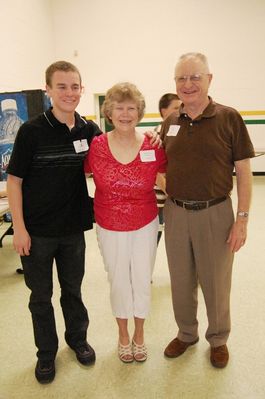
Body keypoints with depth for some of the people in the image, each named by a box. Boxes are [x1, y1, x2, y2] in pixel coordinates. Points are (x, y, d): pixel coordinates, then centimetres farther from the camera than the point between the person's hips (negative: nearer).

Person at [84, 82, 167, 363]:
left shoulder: (153, 147, -11)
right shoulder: (96, 146, -12)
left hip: (145, 225, 1)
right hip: (109, 227, 0)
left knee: (142, 280, 13)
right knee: (118, 281, 14)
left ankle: (139, 334, 38)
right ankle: (123, 334, 39)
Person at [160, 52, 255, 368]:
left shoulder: (229, 118, -7)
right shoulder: (170, 123, 5)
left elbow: (243, 172, -6)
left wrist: (242, 219, -10)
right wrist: (168, 194, 1)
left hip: (215, 213, -3)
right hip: (175, 212, 4)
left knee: (215, 283, 11)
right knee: (181, 281, 16)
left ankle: (218, 339, 36)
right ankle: (186, 333, 39)